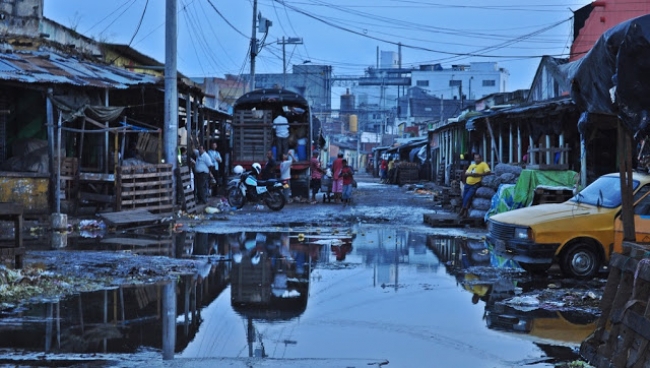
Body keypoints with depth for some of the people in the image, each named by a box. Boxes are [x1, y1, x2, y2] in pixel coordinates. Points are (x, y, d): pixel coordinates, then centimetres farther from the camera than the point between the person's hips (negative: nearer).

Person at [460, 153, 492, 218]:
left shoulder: (483, 164, -1)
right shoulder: (472, 165, 19)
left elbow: (488, 172, -15)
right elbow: (466, 174, 14)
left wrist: (479, 175, -21)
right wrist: (471, 174, -8)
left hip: (475, 185, -7)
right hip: (468, 184, 7)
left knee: (468, 197, -19)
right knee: (464, 197, 0)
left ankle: (463, 210, -5)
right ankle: (465, 211, 10)